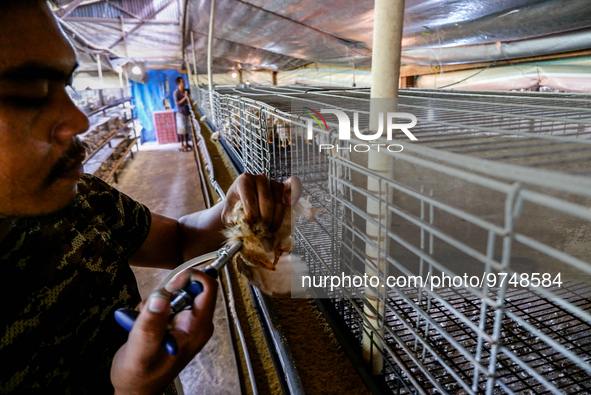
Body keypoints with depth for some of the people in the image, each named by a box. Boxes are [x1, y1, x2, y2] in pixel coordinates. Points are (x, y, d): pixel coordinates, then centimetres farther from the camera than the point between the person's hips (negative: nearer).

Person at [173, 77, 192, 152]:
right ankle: (182, 145, 9)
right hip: (181, 113, -6)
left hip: (187, 112, 6)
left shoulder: (186, 91, 8)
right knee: (182, 130, 1)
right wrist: (185, 97, -23)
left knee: (187, 129, 12)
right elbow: (177, 103, -18)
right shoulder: (176, 93, -12)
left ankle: (187, 143, 23)